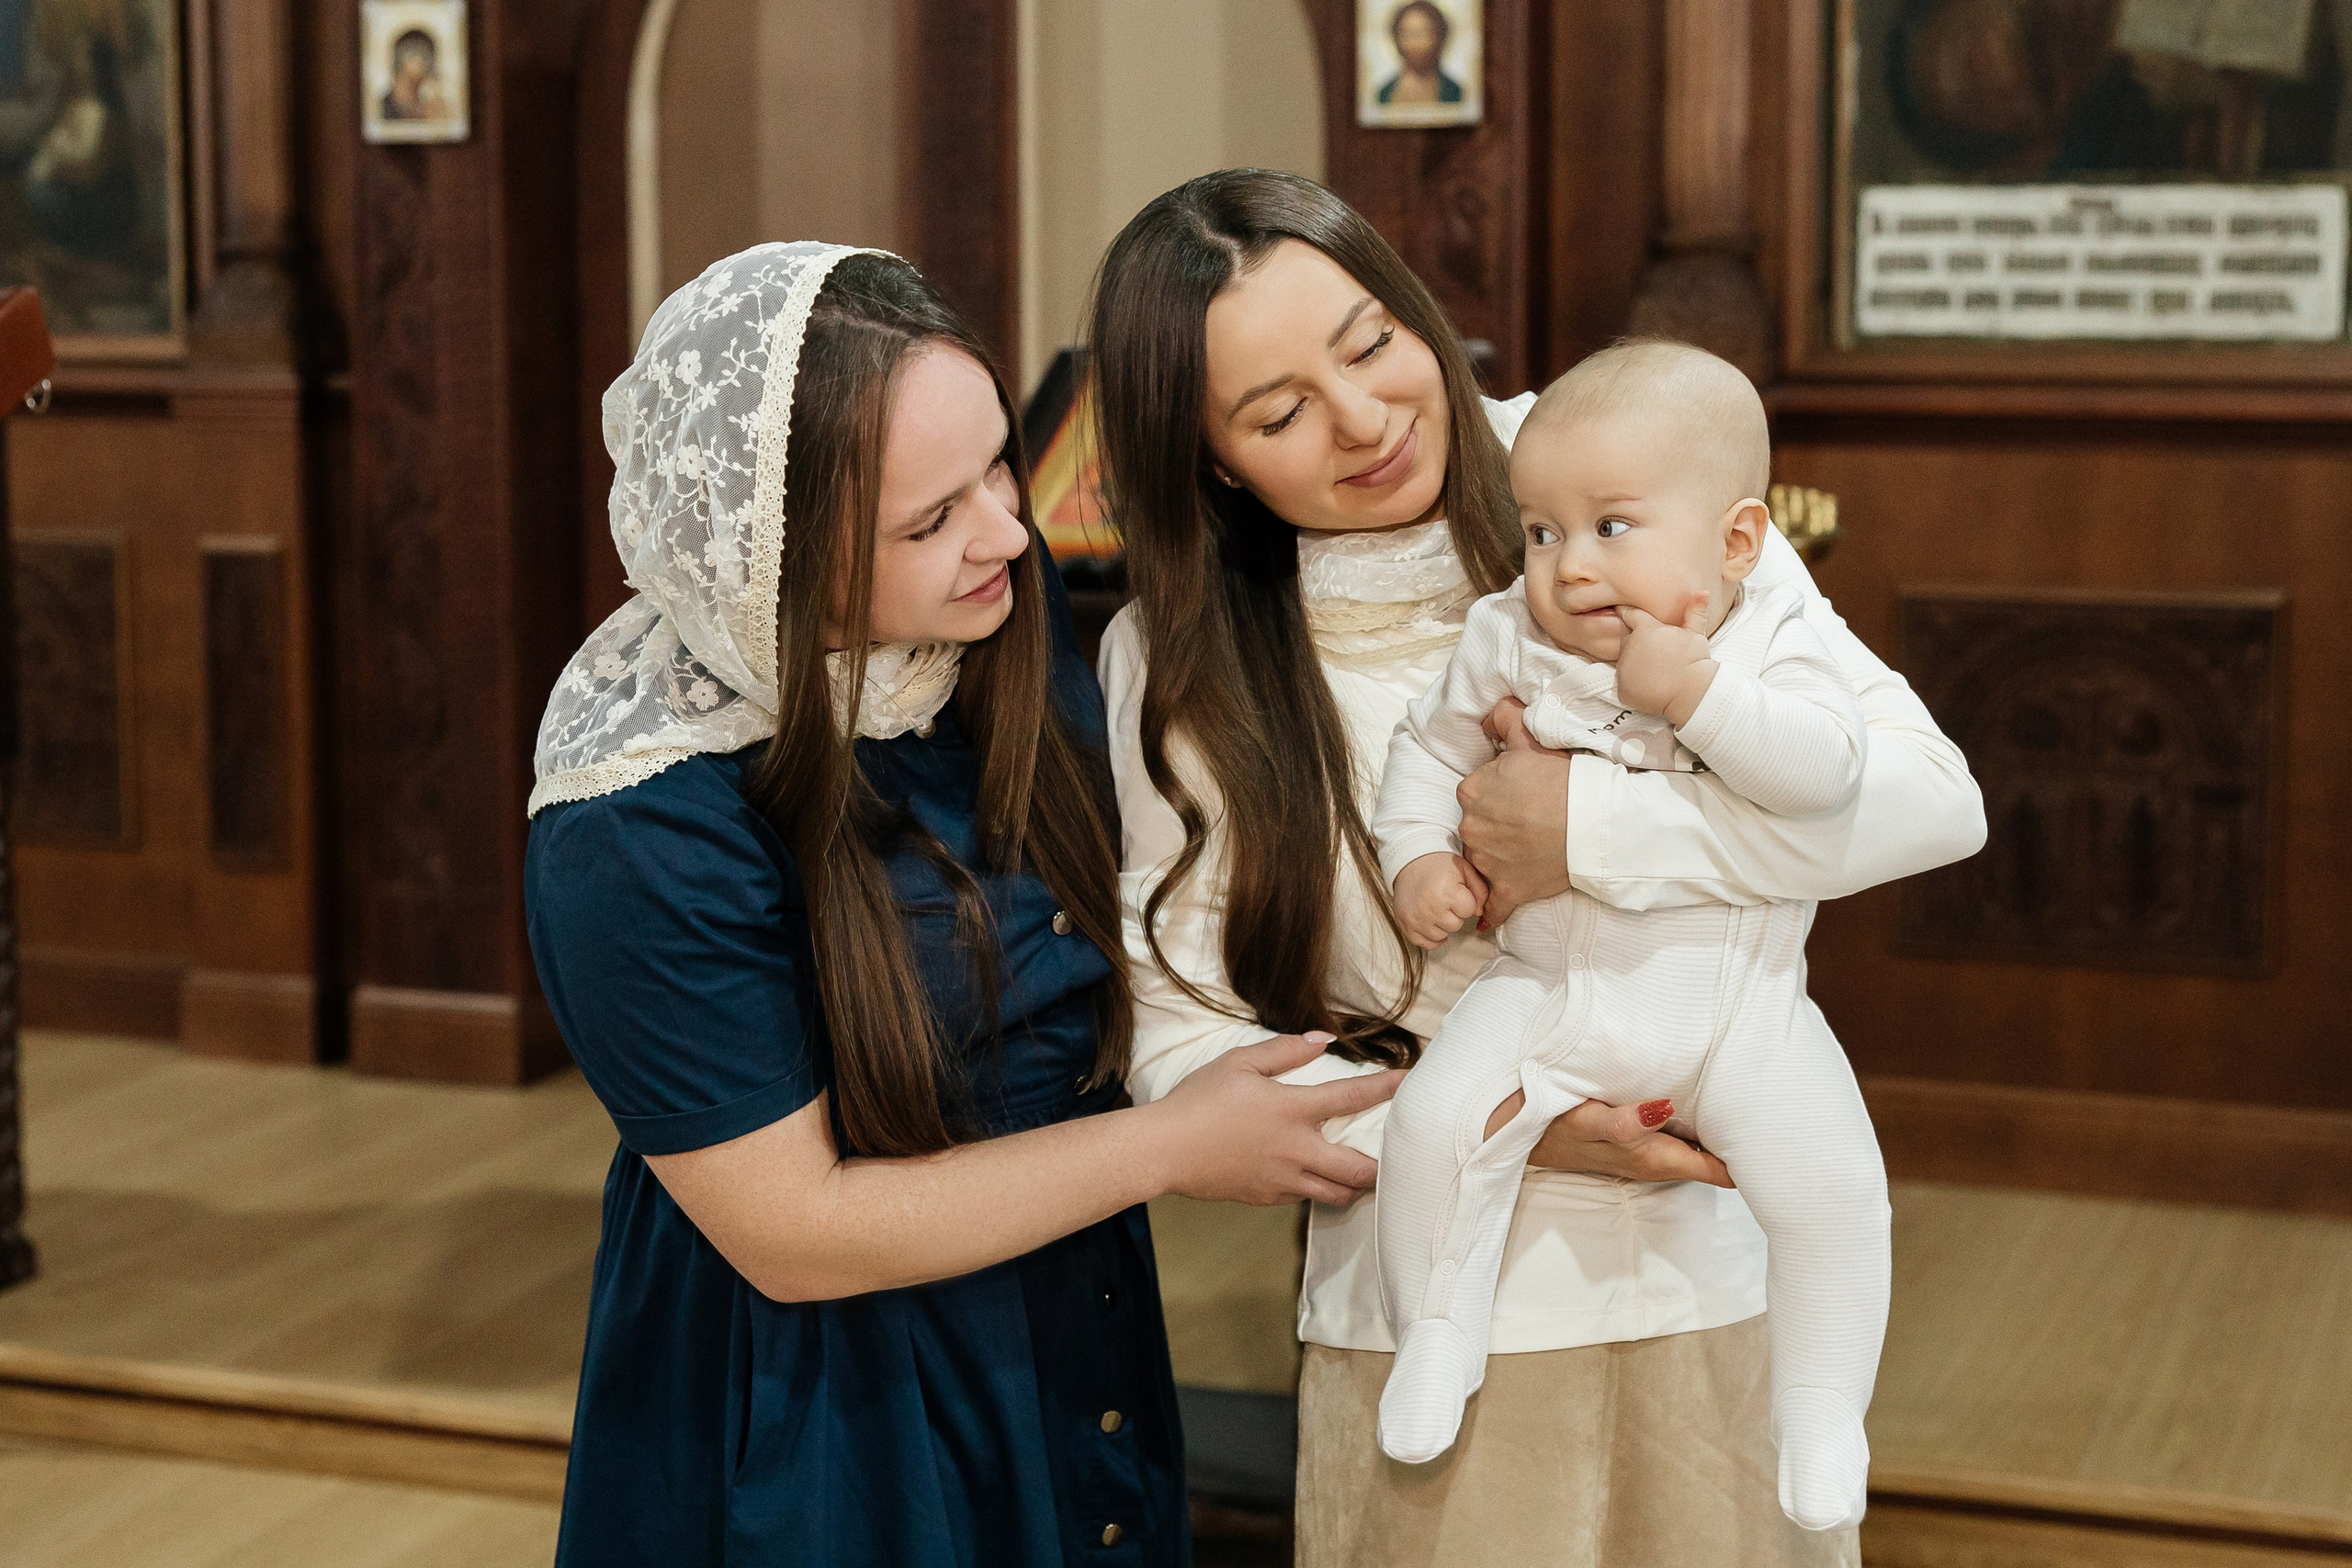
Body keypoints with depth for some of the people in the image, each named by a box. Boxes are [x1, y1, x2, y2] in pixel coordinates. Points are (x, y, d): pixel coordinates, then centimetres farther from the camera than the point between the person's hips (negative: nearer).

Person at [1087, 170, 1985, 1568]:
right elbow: (1186, 1044, -5)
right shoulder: (1178, 669, -4)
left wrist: (1597, 830, -22)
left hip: (1722, 1287, 0)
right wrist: (1505, 1125, -16)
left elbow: (1934, 794, -13)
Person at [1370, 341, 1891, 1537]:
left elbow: (1826, 767, -21)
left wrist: (1696, 695, -28)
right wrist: (1416, 858, -1)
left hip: (1739, 1001, -1)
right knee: (1434, 1120, -21)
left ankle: (1821, 1411, 6)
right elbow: (1432, 746, 14)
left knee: (1828, 1178, -16)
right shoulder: (1509, 643, 2)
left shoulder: (1770, 646, -4)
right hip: (1551, 983, 1)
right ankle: (1434, 1338, 3)